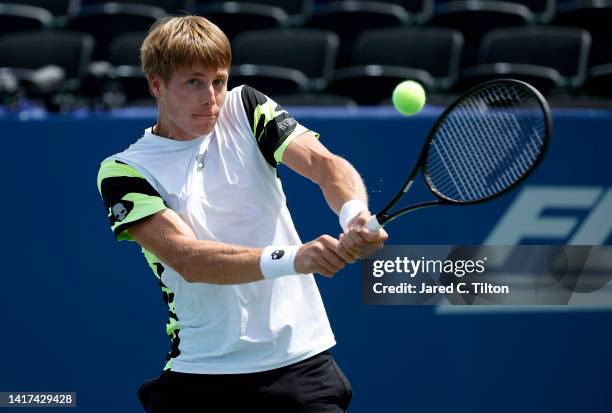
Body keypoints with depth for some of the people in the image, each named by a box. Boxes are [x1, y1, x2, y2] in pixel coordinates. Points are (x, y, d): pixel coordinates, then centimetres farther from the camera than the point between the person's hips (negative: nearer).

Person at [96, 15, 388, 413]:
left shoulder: (245, 109, 3)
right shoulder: (124, 173, -6)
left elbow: (324, 163, -10)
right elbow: (188, 259, -19)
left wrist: (356, 215, -34)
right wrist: (292, 258, -34)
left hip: (301, 357, 2)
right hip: (201, 374, -2)